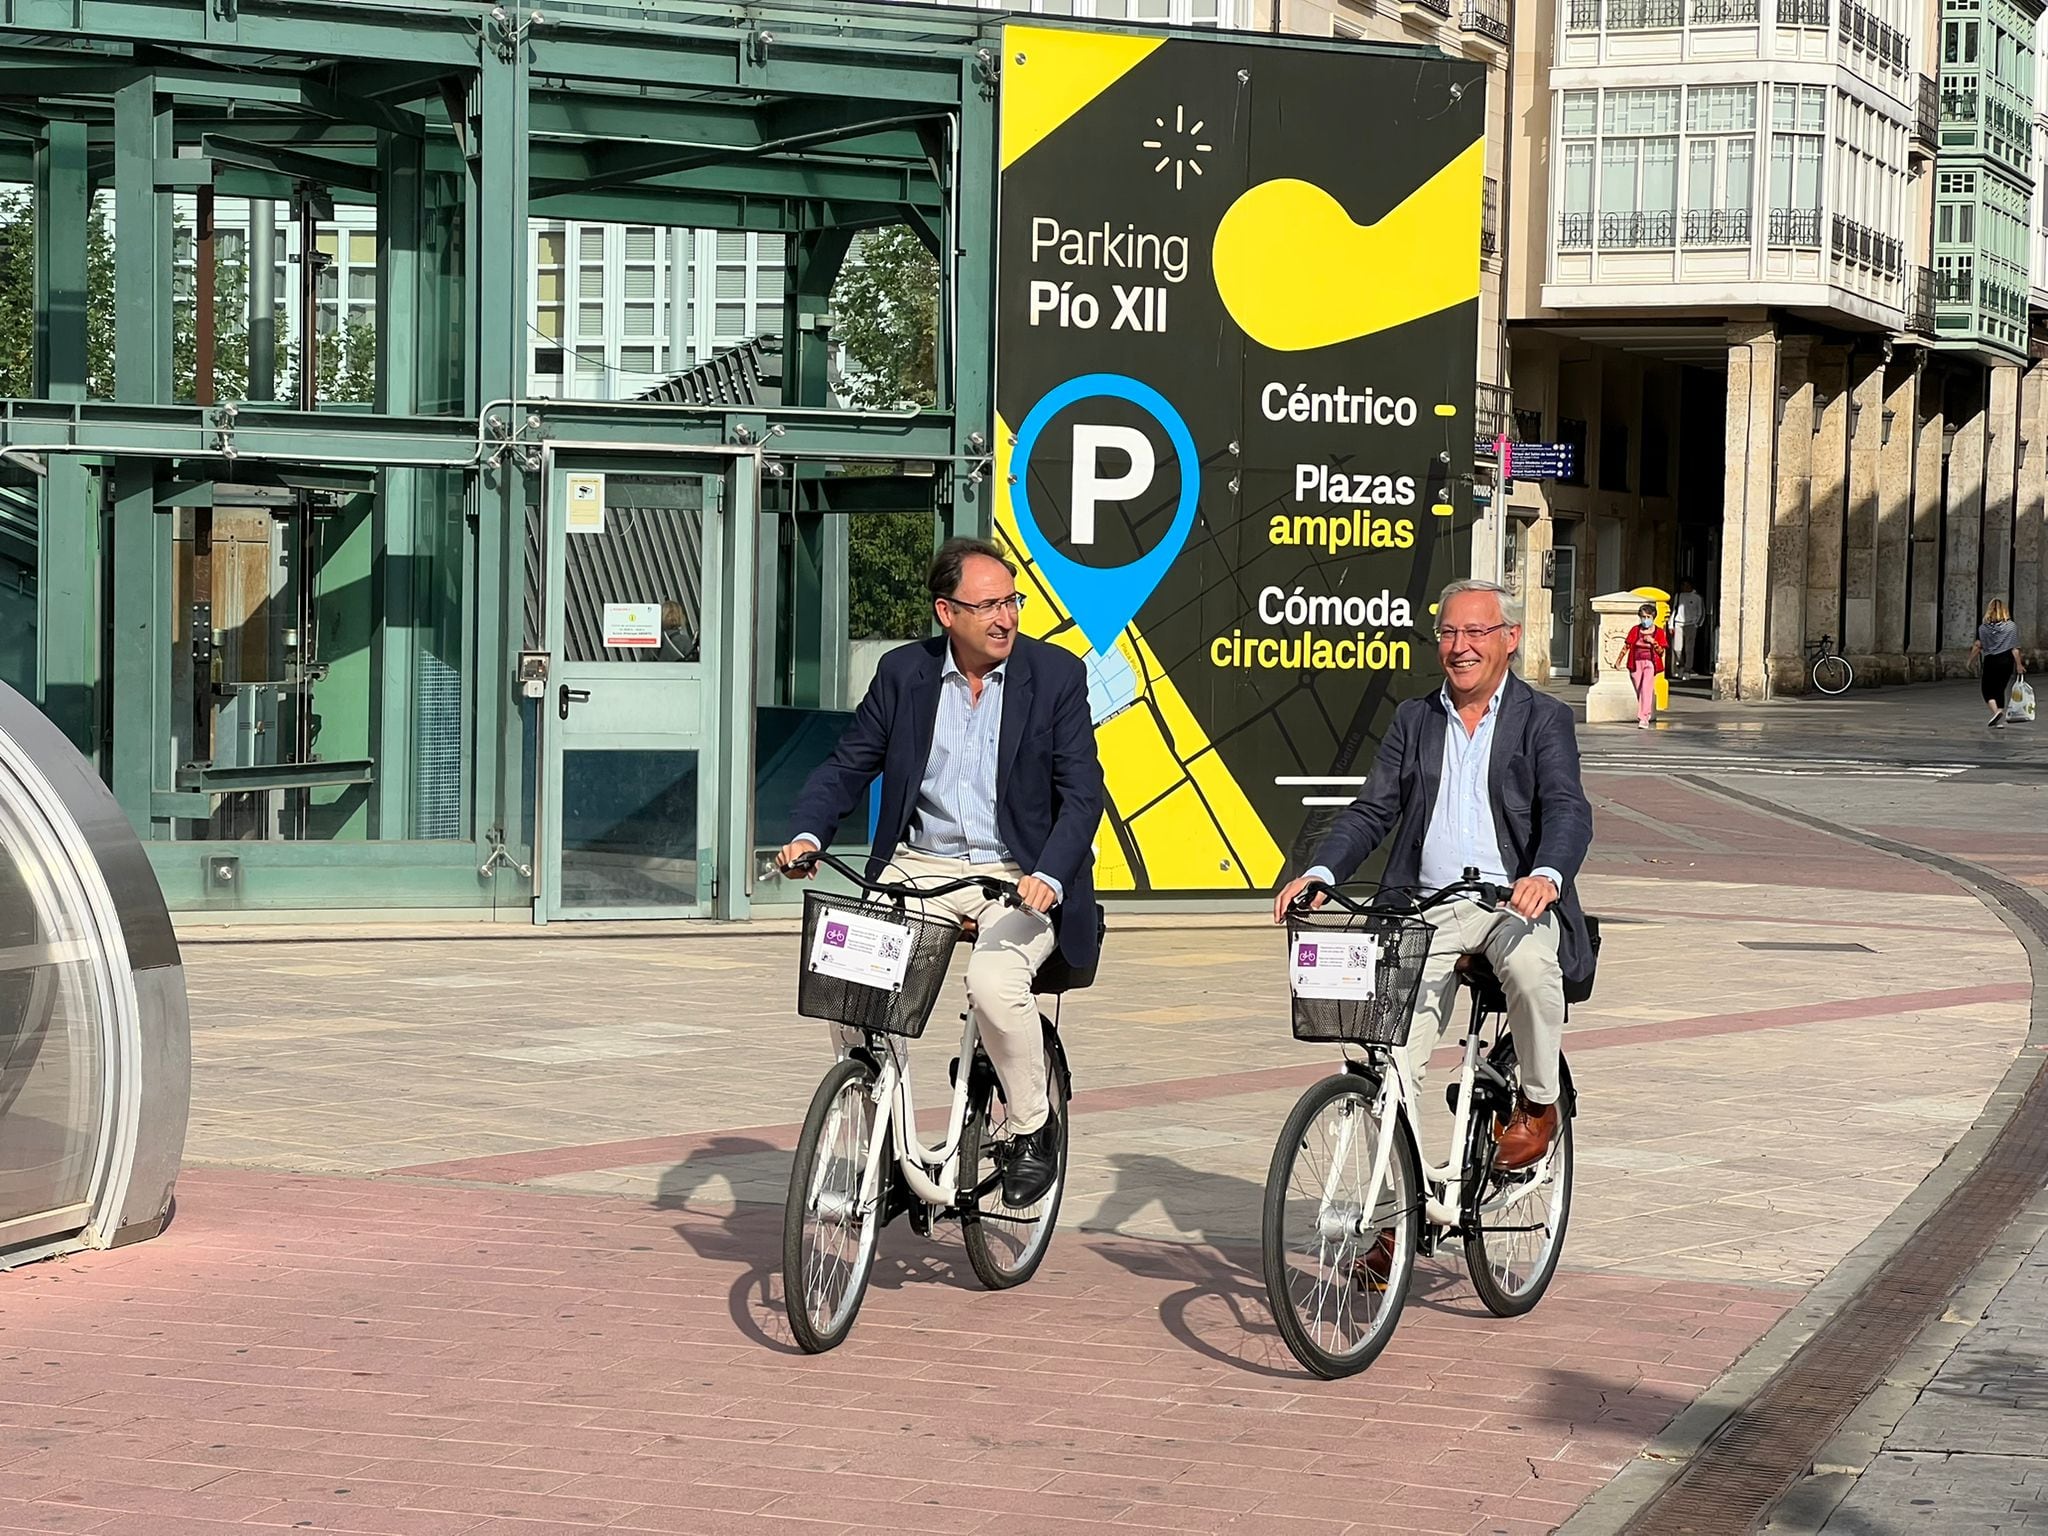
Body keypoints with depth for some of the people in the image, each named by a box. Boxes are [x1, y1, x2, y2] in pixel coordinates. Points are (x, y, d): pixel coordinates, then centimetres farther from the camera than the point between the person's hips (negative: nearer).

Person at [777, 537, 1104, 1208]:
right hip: (920, 866, 3)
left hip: (1020, 878, -3)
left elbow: (1082, 792, -8)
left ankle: (1031, 1128, -5)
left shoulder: (1056, 674, -4)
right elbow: (849, 764, 8)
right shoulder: (904, 672, 4)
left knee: (995, 982, -32)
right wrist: (806, 834, -11)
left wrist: (1049, 876, -25)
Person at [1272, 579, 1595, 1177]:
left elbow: (1568, 810, -11)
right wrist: (1318, 874, -8)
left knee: (1531, 966, -36)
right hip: (1426, 910, 3)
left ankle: (1538, 1104, -10)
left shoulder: (1544, 720, 4)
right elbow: (1371, 811, 11)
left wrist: (1547, 875, -33)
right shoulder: (1414, 720, 16)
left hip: (1513, 903, -3)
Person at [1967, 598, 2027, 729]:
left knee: (1988, 690, 8)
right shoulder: (2011, 626, -4)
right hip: (2007, 661, 1)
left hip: (1990, 661, -1)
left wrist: (1970, 660, 11)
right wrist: (2019, 665, 1)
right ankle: (1999, 720, 12)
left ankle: (1996, 711, -18)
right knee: (2000, 690, 12)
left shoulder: (1983, 628, -4)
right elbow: (2015, 649, -5)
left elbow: (1977, 646, -3)